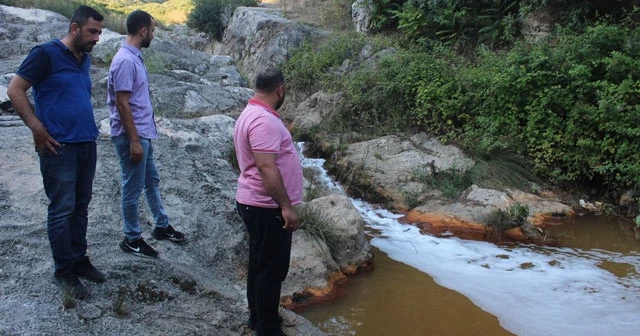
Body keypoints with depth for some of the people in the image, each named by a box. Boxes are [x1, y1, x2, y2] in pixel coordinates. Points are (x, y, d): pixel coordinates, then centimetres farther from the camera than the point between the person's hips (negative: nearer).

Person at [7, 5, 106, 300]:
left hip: (87, 144, 7)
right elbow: (14, 90, -11)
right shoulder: (46, 54, -10)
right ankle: (64, 271, 11)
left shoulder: (85, 60, 12)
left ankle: (79, 260, 26)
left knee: (80, 207, 14)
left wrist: (88, 128, 15)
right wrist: (37, 128, -14)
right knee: (62, 210, 0)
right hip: (60, 147, -7)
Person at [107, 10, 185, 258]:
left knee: (152, 181, 20)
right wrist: (134, 140, -22)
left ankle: (162, 226, 34)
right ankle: (132, 239, 16)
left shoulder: (134, 57, 10)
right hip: (131, 135, -10)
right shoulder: (125, 61, -21)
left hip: (143, 132, 10)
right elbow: (122, 104, -23)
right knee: (133, 188, 2)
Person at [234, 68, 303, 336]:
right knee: (272, 269, 1)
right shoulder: (264, 121, -23)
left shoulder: (252, 113, 12)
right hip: (267, 207, -11)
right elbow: (266, 167, -28)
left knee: (260, 264, 20)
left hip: (257, 204, 11)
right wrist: (286, 206, -26)